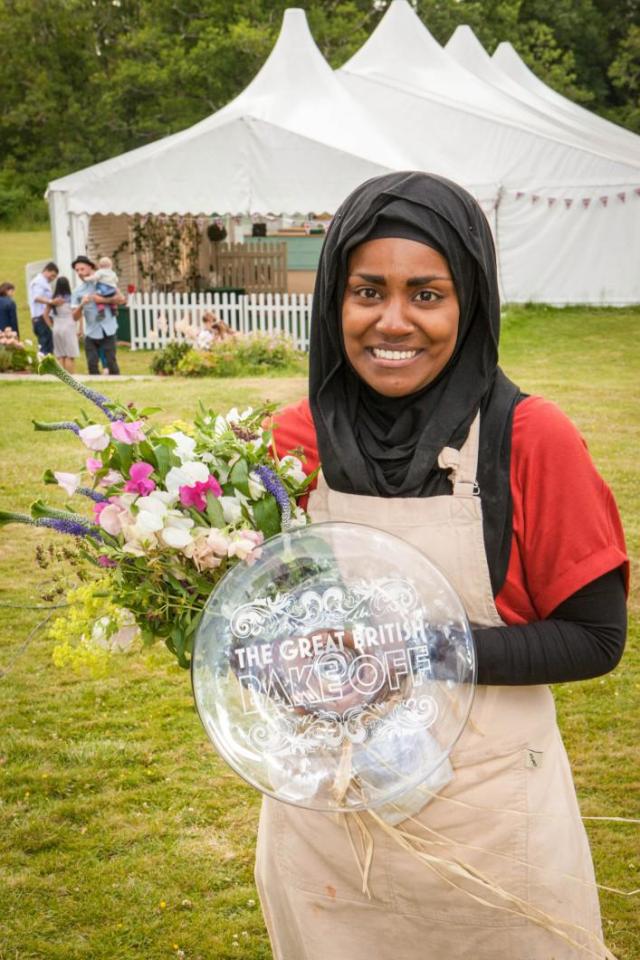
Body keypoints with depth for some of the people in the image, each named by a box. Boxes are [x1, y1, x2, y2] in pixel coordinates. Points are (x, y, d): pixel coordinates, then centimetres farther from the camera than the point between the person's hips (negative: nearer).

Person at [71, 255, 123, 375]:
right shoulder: (77, 292, 7)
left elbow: (121, 299, -4)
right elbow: (75, 317, 1)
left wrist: (103, 300, -13)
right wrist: (82, 305, -17)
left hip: (108, 331, -2)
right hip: (91, 333, 2)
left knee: (111, 363, -3)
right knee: (92, 365, -2)